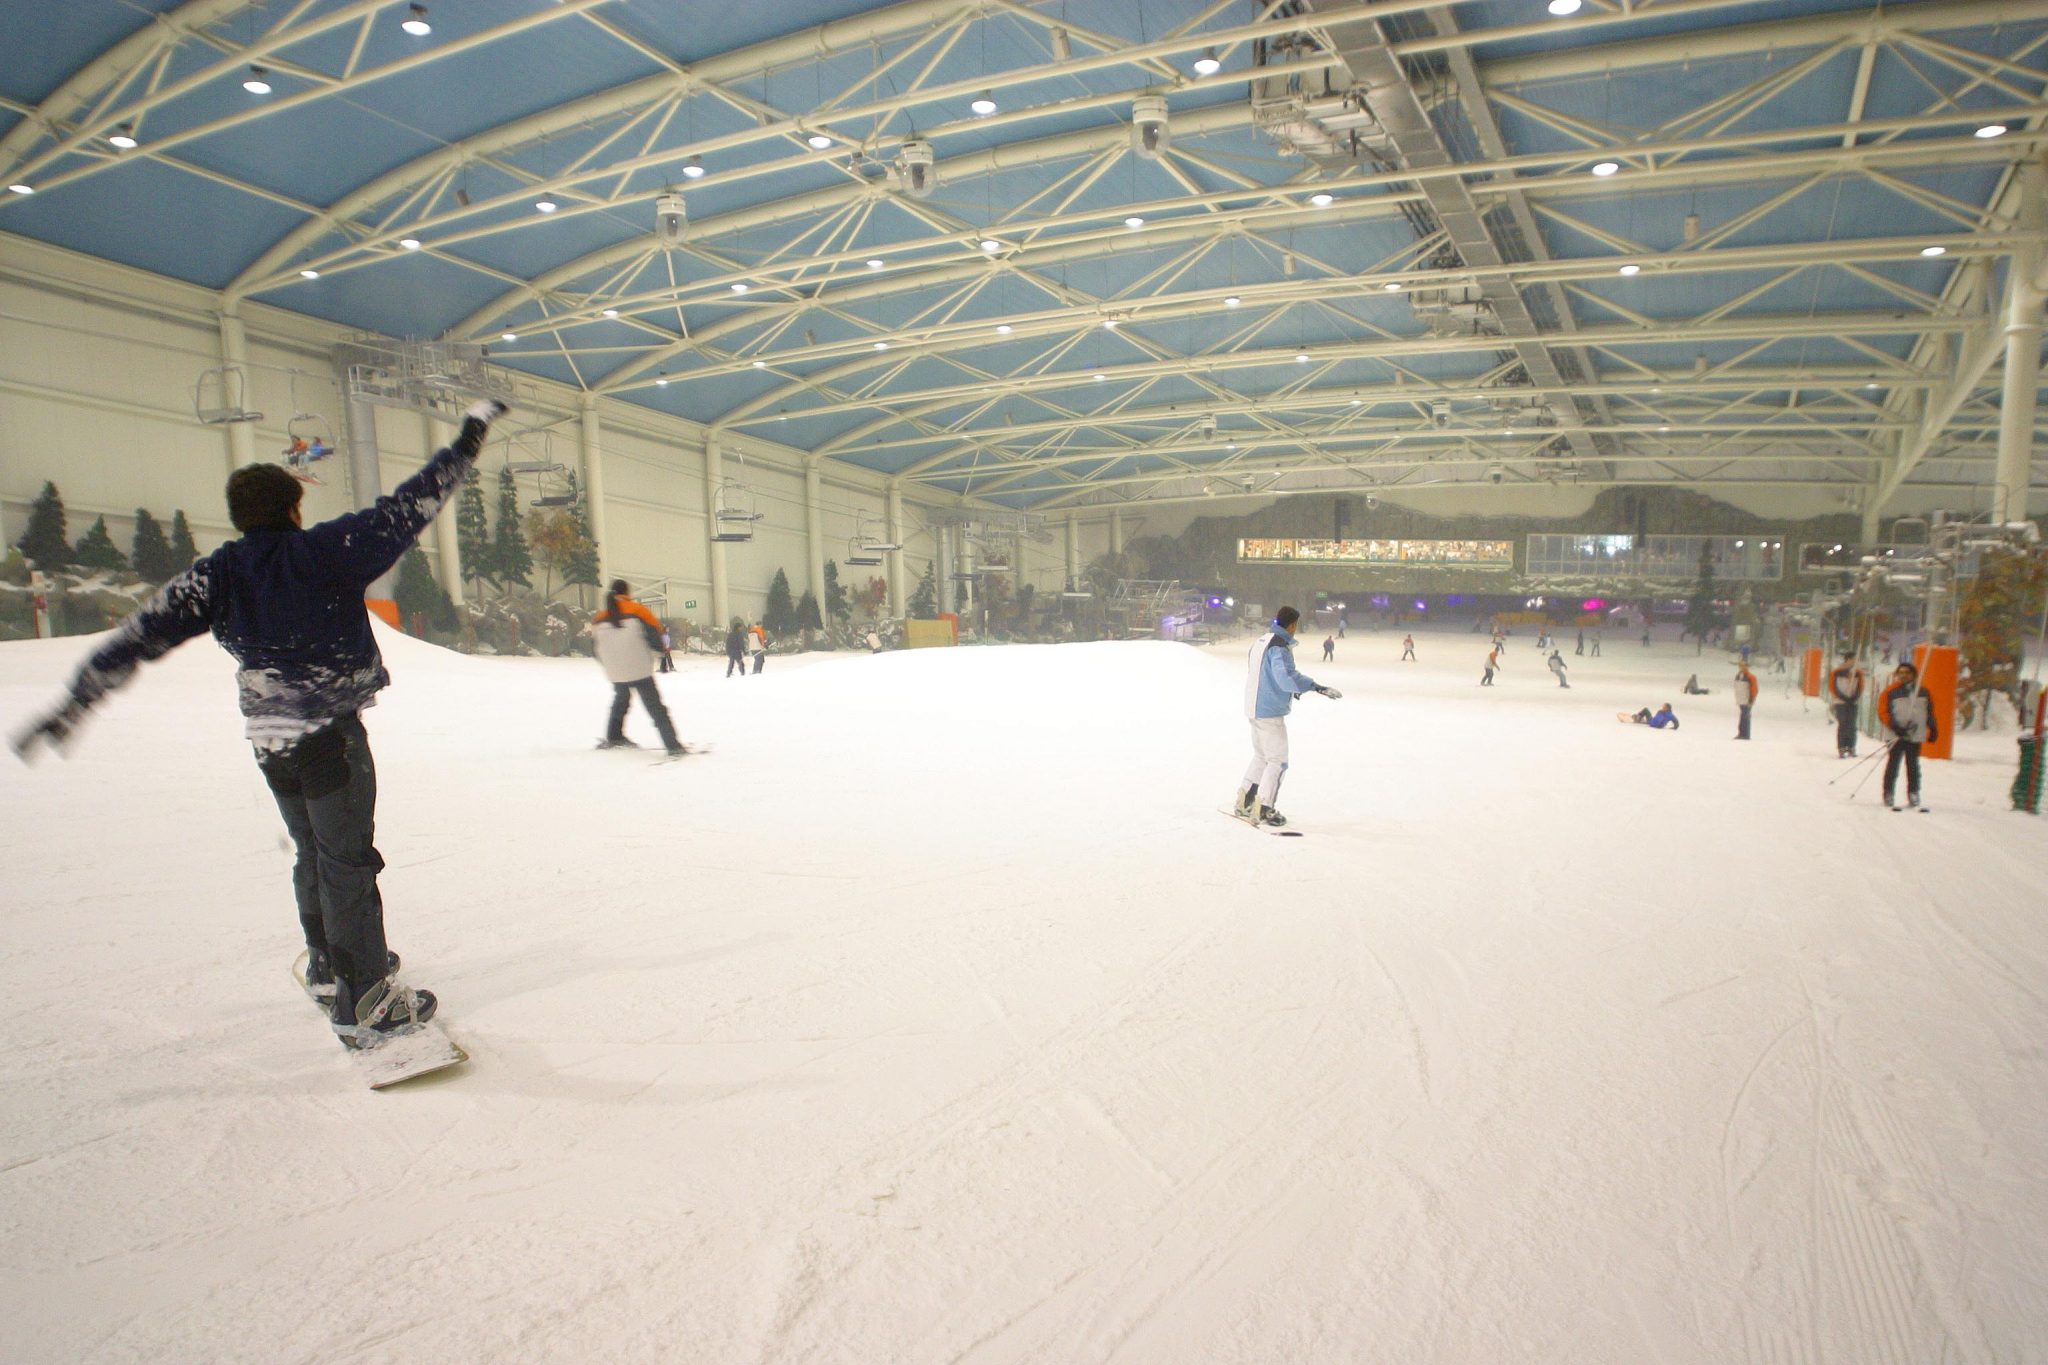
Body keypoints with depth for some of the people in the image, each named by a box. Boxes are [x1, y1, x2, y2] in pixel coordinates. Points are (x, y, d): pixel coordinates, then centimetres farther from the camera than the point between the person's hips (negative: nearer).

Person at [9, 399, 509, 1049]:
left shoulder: (218, 574, 3)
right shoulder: (329, 549, -9)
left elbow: (144, 633, -2)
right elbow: (409, 506, -7)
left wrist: (75, 703, 1)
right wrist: (471, 434, 1)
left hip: (269, 742, 6)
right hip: (333, 734, -5)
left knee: (313, 852, 22)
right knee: (347, 861, -1)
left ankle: (328, 964, 39)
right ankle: (364, 1003, 3)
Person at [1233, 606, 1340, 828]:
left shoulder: (1259, 642, 10)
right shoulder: (1279, 647, -18)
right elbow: (1288, 677, -30)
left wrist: (1287, 689, 30)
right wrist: (1317, 687, -29)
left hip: (1254, 708, 9)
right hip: (1271, 712, -9)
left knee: (1260, 756, 21)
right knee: (1277, 761, 1)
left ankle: (1244, 803, 24)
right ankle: (1262, 811, 3)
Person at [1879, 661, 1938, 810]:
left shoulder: (1922, 692, 10)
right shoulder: (1891, 692, -1)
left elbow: (1929, 712, 19)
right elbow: (1882, 712, -4)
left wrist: (1933, 729, 13)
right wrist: (1895, 727, -14)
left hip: (1916, 735, 3)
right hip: (1898, 735, -3)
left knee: (1913, 766, 8)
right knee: (1893, 765, -5)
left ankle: (1913, 795, 14)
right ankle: (1888, 797, -1)